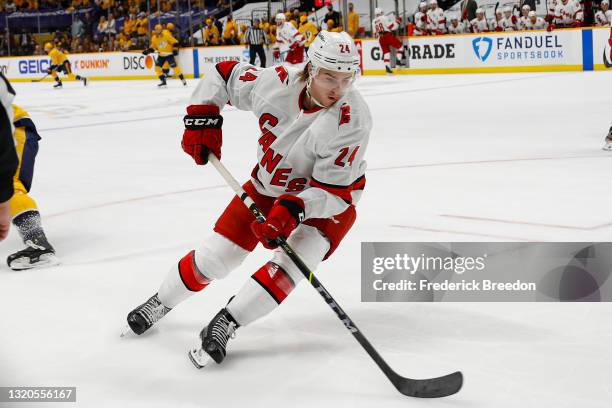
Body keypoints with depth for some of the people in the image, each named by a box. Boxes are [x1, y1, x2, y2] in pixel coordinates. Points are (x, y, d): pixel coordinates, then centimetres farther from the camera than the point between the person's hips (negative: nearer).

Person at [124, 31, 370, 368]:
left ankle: (226, 323, -13)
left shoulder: (352, 119, -31)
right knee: (215, 255, 5)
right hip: (269, 184, 3)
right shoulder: (276, 82, -24)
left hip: (329, 199, -3)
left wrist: (291, 212, -42)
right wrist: (202, 119, -14)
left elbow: (332, 190, -29)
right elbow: (224, 75, -4)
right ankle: (160, 303, 29)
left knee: (290, 263, -27)